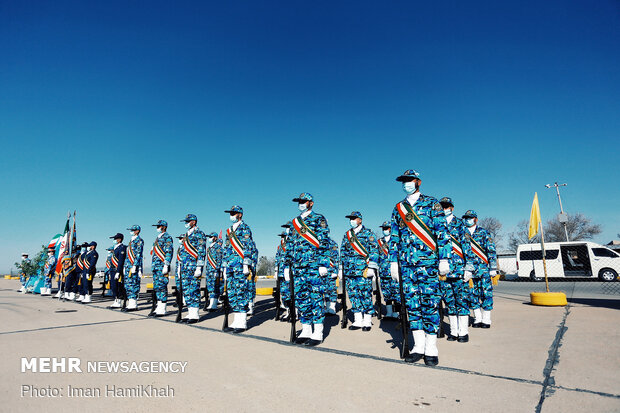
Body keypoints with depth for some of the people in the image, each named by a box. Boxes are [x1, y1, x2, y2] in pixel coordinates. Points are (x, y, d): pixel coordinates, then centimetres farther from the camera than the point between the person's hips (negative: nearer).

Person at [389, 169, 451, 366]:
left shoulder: (431, 203, 4)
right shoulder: (398, 208, 16)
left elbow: (442, 232, -1)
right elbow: (394, 237, 17)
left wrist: (444, 259, -8)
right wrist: (393, 261, 10)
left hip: (428, 261, -4)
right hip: (406, 263, 4)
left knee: (430, 303, -1)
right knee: (412, 303, 5)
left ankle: (431, 349, 9)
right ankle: (418, 346, 16)